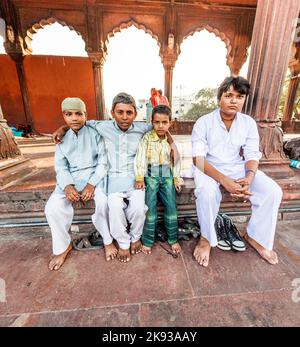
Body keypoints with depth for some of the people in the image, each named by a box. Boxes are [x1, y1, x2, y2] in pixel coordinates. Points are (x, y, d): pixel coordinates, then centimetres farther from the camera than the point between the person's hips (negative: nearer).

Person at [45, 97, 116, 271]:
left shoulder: (95, 134, -3)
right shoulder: (62, 138, 9)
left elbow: (103, 162, -6)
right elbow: (61, 167, 5)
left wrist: (92, 184, -19)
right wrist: (67, 186, -15)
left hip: (95, 175, -3)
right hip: (70, 178, 4)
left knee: (103, 202, -30)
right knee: (52, 208, -16)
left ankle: (108, 240, -2)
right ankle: (63, 246, 11)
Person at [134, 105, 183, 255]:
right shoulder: (147, 138, -4)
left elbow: (176, 160, 8)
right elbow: (140, 157, -9)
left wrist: (177, 179, 5)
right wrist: (139, 178, -17)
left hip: (167, 175, 3)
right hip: (151, 175, -2)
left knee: (171, 206, 0)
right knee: (150, 207, -5)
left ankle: (173, 239, 19)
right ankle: (147, 241, 12)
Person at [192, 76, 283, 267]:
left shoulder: (249, 123, 1)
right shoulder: (204, 122, -12)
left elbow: (252, 156, 0)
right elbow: (198, 159, -20)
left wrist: (249, 177, -23)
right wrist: (224, 180, -33)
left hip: (237, 167, 4)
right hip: (209, 168, -4)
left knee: (273, 191, -13)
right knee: (207, 191, -36)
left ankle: (255, 236, 12)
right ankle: (206, 239, -8)